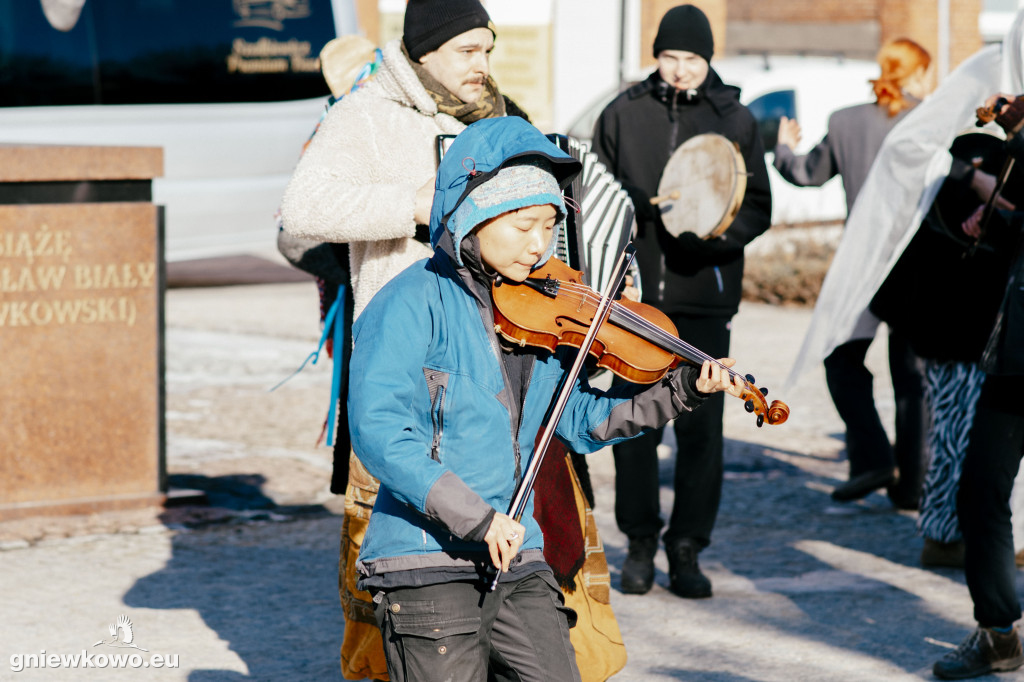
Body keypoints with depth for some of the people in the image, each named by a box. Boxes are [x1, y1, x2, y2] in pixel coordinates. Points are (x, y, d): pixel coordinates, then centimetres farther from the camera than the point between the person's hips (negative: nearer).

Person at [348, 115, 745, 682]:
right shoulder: (412, 305, -12)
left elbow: (579, 420, 17)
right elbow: (378, 431, -22)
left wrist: (683, 389, 5)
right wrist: (476, 517, -26)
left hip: (516, 562, 6)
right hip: (428, 569, -6)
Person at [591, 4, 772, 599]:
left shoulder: (735, 120, 5)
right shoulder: (623, 115, 6)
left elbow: (758, 207, 6)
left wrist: (712, 233, -13)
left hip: (705, 300, 0)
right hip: (635, 296, 0)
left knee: (702, 426, -1)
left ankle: (687, 549, 9)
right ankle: (641, 542, 14)